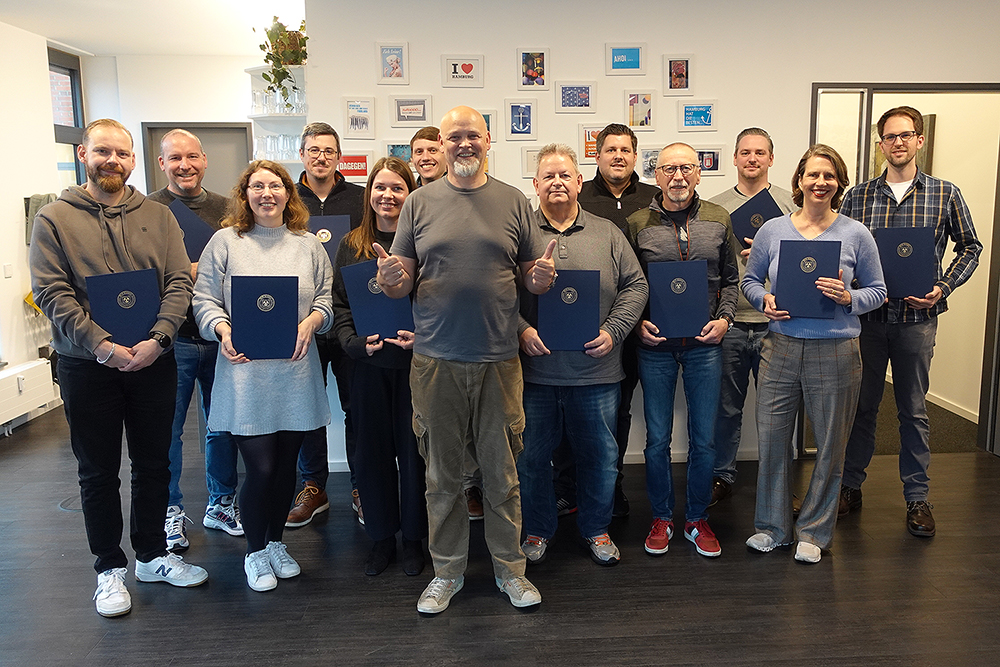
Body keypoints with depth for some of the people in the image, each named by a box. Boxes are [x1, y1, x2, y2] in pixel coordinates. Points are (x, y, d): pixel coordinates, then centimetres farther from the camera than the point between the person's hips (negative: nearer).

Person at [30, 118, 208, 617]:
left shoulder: (158, 216, 6)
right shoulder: (54, 219, 0)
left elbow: (179, 282, -1)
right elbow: (51, 293, -8)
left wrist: (157, 338, -16)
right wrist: (100, 344, -20)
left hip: (154, 362, 2)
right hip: (87, 366, -2)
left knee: (154, 464, 13)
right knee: (98, 472, 9)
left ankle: (153, 555, 30)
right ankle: (110, 568, 25)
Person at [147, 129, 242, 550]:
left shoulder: (225, 209, 10)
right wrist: (188, 274, -19)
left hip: (220, 336, 4)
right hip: (173, 338, -3)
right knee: (168, 429, 6)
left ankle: (221, 504, 28)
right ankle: (171, 512, 22)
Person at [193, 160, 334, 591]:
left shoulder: (309, 245, 10)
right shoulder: (225, 242, 3)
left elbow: (326, 299, 9)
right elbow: (205, 300, 1)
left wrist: (310, 323, -10)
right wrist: (224, 332, -16)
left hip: (296, 374, 3)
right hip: (245, 373, -3)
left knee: (286, 463, 12)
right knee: (260, 467, -2)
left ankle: (276, 543, 32)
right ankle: (255, 552, 20)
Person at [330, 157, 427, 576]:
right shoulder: (351, 246, 8)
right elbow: (339, 305, 6)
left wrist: (422, 336, -19)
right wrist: (357, 343, -11)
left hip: (415, 361, -2)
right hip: (368, 364, 3)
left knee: (413, 448, 5)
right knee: (373, 449, 9)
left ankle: (413, 538, 23)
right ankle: (382, 537, 26)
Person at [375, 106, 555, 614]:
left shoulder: (513, 202, 7)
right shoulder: (420, 203, 5)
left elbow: (531, 274, 10)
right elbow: (400, 281, 5)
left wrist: (541, 277, -13)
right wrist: (391, 279, -18)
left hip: (499, 360, 0)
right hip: (436, 361, 0)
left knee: (502, 473, 9)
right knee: (442, 475, 11)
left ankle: (509, 568, 27)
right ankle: (447, 572, 27)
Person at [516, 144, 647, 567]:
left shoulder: (607, 234, 9)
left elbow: (635, 286, 6)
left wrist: (613, 331, -7)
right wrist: (521, 330, -15)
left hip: (596, 371, 2)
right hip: (535, 369, -1)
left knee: (600, 454, 12)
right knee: (532, 456, 10)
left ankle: (596, 530, 31)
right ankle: (537, 530, 29)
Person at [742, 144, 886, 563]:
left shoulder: (855, 234, 1)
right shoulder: (772, 230, 4)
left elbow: (877, 290, 7)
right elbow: (749, 279, 13)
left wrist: (848, 298, -14)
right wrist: (765, 300, -7)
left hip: (835, 354, -1)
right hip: (781, 348, 1)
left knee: (830, 445, 8)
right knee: (771, 439, 6)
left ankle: (814, 532, 26)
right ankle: (772, 527, 25)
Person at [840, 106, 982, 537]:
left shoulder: (945, 194, 2)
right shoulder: (858, 196, 4)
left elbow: (969, 247, 9)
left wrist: (943, 288, -5)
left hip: (917, 318, -1)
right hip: (866, 315, 1)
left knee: (913, 411, 8)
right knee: (861, 405, 10)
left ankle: (917, 498, 20)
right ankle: (850, 486, 24)